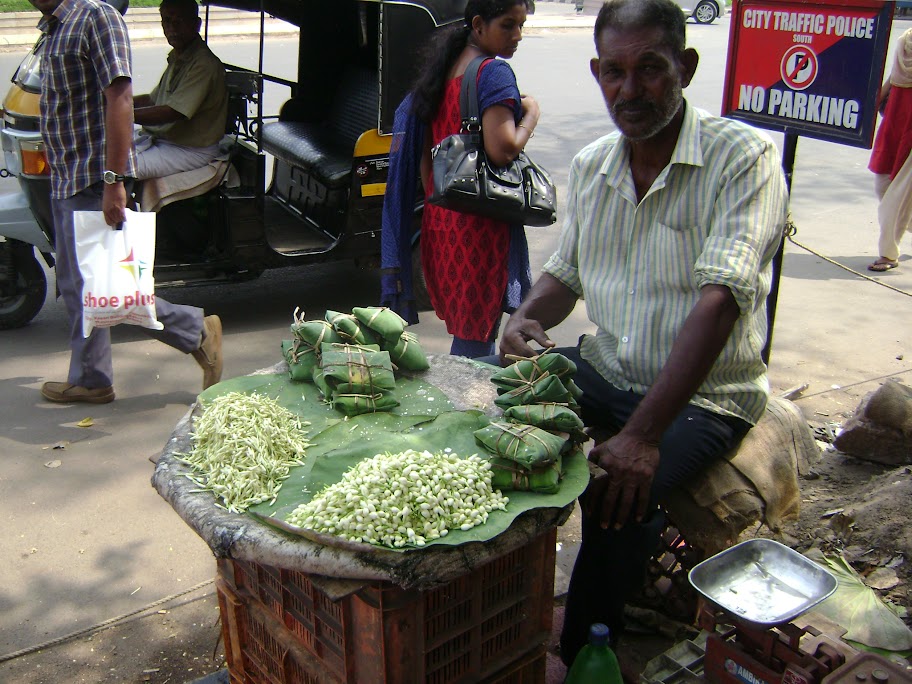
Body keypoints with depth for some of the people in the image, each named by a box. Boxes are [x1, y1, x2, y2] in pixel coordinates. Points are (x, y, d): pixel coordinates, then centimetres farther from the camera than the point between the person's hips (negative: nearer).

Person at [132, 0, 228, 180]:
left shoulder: (205, 64, -18)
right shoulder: (176, 59, 15)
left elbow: (172, 112, -24)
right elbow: (153, 99, 25)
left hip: (191, 150, -10)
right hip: (159, 138, 10)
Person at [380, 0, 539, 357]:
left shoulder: (443, 70, 14)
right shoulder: (494, 72, -12)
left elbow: (424, 156, 16)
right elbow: (502, 149, -23)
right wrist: (531, 114, -6)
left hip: (440, 218, 9)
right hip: (481, 223, -9)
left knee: (464, 329, 20)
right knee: (477, 335, 0)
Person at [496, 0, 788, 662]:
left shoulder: (743, 157, -16)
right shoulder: (591, 165, 4)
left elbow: (718, 303, -27)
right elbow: (564, 274, 14)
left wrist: (644, 434, -34)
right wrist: (525, 319, -11)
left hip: (705, 395, -5)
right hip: (603, 370, 6)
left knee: (621, 495, -30)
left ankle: (584, 656, -3)